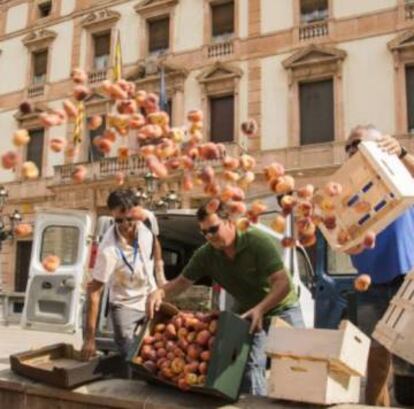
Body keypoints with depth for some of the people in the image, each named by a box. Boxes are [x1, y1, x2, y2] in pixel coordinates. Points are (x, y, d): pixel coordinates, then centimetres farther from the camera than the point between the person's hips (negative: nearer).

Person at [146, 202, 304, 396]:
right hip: (248, 313, 4)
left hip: (282, 308, -3)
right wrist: (159, 292, -26)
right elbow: (182, 281, -6)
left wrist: (260, 310, -46)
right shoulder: (205, 255, -15)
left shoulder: (258, 240, -29)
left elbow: (283, 283, -32)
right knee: (250, 365, -1)